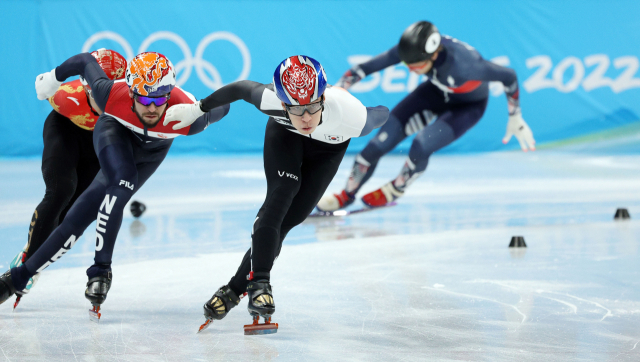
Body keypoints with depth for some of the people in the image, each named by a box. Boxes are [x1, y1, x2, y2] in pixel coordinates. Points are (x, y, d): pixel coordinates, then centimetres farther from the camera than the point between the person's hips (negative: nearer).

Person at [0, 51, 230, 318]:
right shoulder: (111, 96, -38)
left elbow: (221, 108, -21)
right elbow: (85, 61, -18)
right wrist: (53, 77, -3)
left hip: (151, 150, 1)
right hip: (115, 130, -1)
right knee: (123, 182, -32)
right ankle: (101, 270, -19)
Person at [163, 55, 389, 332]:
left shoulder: (351, 115, -44)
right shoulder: (271, 100, -40)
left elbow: (382, 113, -22)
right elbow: (242, 89, -19)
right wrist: (197, 109, -8)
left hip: (328, 148, 0)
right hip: (284, 134, 0)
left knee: (293, 215, -7)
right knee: (280, 196, -23)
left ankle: (236, 288, -2)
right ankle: (259, 282, -22)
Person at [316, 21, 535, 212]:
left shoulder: (462, 64, -43)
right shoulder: (414, 50, -31)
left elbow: (509, 77, -29)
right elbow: (366, 68, -25)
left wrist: (515, 119, -18)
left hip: (468, 106, -4)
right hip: (437, 92, 4)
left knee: (421, 146, -26)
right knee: (381, 142, -7)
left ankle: (396, 190, 7)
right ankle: (347, 194, 16)